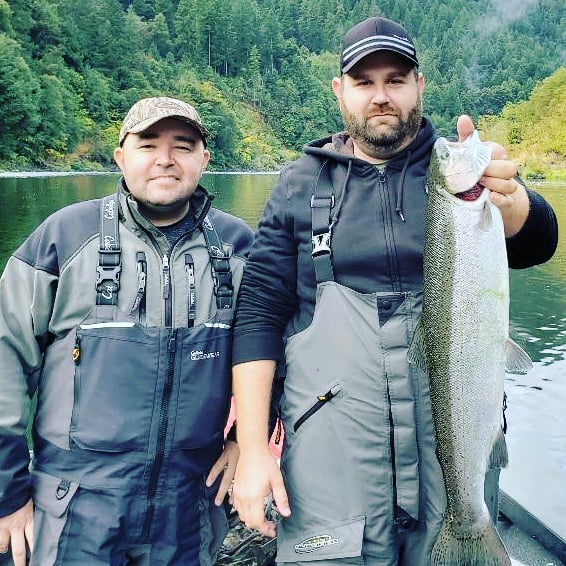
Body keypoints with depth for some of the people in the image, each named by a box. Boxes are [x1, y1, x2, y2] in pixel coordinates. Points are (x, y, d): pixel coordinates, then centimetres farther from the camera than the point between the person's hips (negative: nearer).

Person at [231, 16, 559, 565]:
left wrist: (505, 195, -37)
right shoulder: (300, 183, 4)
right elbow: (259, 313, 0)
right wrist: (252, 448, -7)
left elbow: (537, 242, -14)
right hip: (329, 455, 0)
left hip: (456, 444, 1)